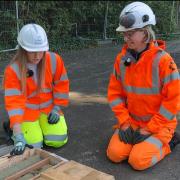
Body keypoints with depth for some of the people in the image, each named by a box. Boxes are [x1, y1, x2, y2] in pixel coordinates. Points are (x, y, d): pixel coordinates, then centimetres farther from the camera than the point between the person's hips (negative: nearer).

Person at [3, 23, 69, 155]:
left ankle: (42, 124, 24)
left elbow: (61, 85, -1)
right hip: (27, 111, -2)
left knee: (58, 141, -8)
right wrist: (19, 136, -36)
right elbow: (14, 101, -29)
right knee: (33, 145, -12)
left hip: (49, 108, 3)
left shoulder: (54, 60, -16)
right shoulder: (13, 70, -24)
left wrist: (56, 108, -4)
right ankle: (12, 128, 18)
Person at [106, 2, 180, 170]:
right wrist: (124, 123, -7)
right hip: (131, 121, 5)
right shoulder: (122, 58, -4)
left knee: (138, 160, -17)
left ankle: (165, 142, 10)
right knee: (115, 154, -10)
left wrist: (149, 129, -16)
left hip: (158, 124, -4)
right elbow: (114, 92, 2)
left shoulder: (162, 60, -20)